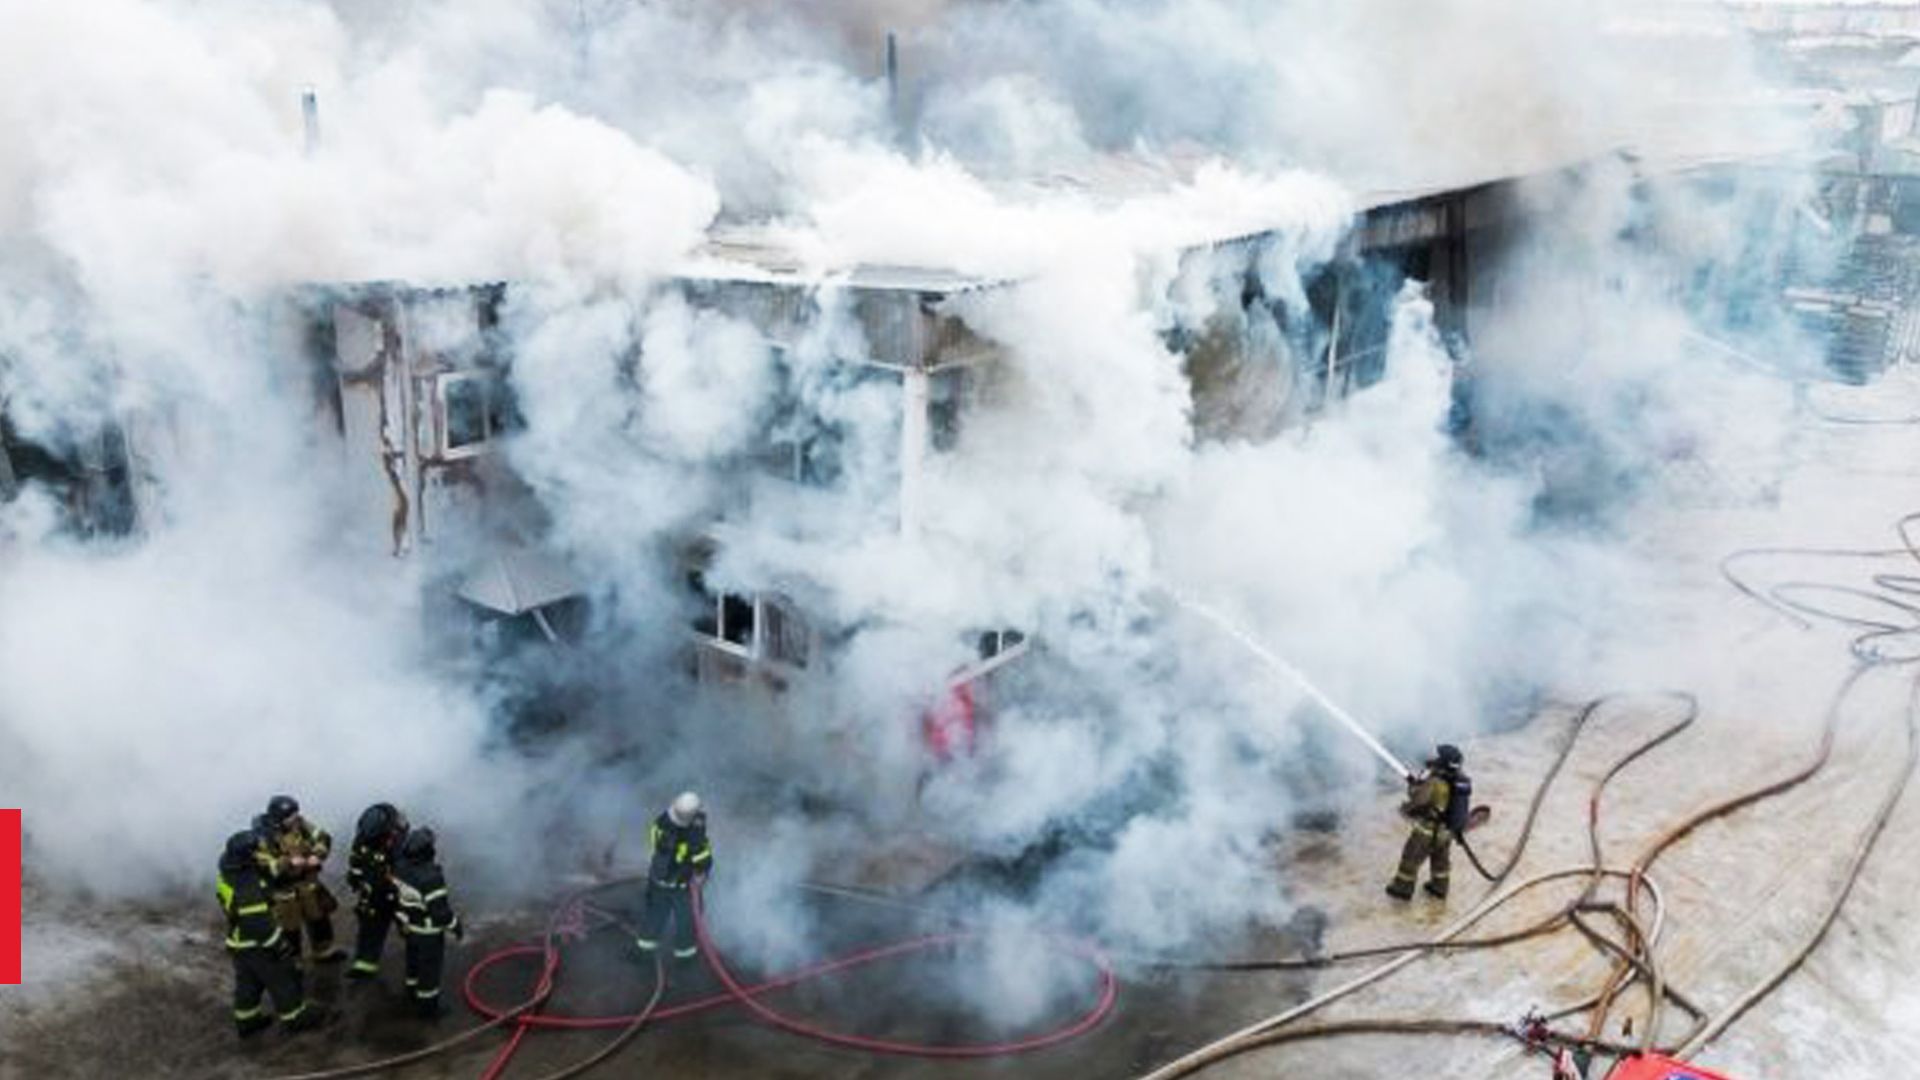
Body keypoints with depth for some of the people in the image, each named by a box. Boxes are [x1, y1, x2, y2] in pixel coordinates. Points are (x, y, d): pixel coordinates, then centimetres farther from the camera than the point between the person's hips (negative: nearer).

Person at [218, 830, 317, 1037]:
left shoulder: (227, 875, -10)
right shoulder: (247, 890, -36)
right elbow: (260, 925, -30)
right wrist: (281, 946, -19)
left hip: (237, 942, 8)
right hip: (256, 945, -8)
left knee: (247, 982, 26)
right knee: (282, 980, 13)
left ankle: (246, 1021, 41)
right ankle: (295, 1017, 30)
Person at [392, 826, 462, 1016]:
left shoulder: (401, 867, -15)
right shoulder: (431, 878, -38)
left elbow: (396, 896, 0)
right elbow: (440, 910, -28)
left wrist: (401, 921, 15)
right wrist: (456, 926, -11)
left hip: (410, 927, 7)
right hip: (428, 932, -7)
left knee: (414, 960, 28)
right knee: (430, 966, 13)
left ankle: (413, 993, 49)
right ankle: (427, 1005, 29)